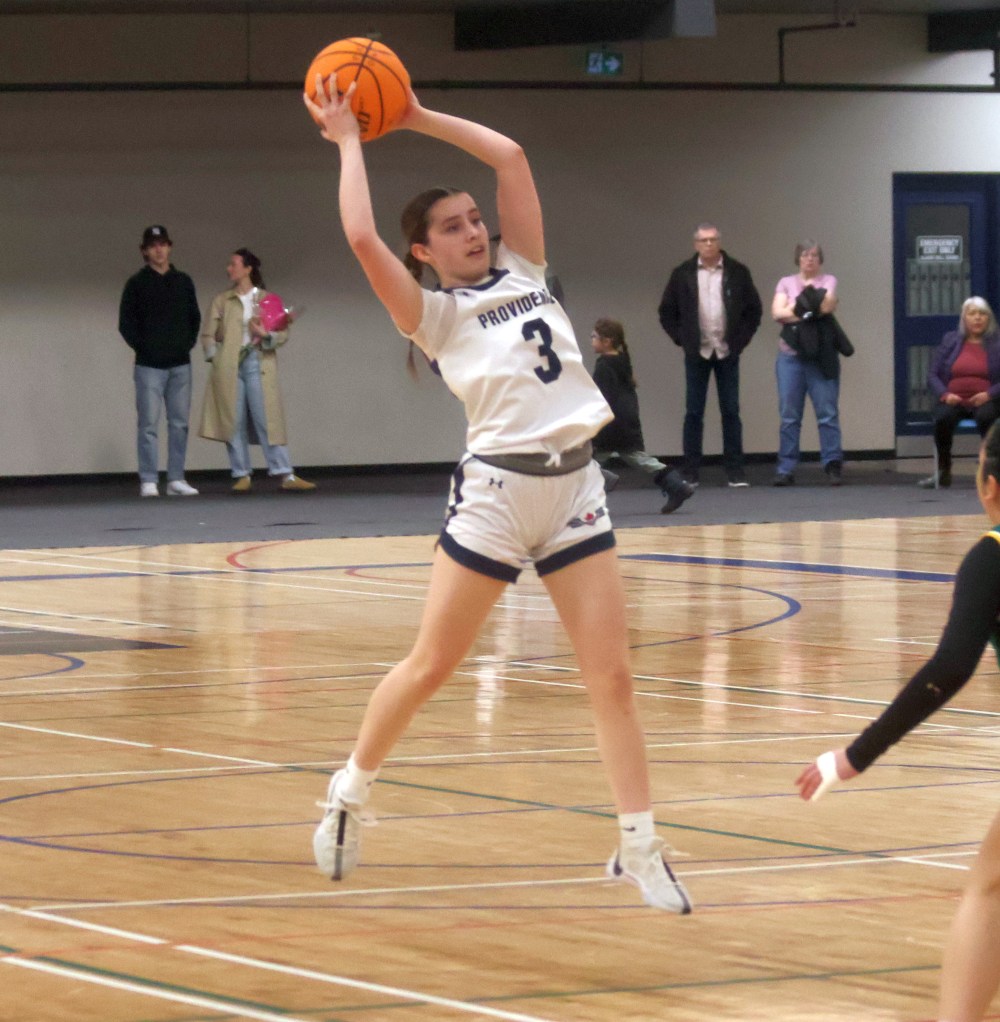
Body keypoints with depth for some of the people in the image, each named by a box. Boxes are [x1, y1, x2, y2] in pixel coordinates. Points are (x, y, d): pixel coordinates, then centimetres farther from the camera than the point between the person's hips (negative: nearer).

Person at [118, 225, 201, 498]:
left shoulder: (183, 282, 10)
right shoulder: (137, 283, -1)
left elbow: (194, 318, 16)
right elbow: (126, 322, -1)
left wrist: (188, 343, 5)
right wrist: (142, 347, -7)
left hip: (180, 364, 4)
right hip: (149, 365, -4)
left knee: (179, 423, 4)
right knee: (148, 424, -5)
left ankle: (176, 479, 9)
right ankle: (148, 481, -4)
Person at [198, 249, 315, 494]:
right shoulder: (221, 300, 13)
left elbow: (283, 334, 5)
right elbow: (208, 335, 11)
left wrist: (266, 335, -14)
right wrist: (214, 357, -3)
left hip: (258, 364, -2)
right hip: (228, 366, 2)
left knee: (267, 420, -7)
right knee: (234, 422, -1)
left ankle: (286, 475, -10)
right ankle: (242, 475, 4)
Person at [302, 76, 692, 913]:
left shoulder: (524, 274, 15)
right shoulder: (434, 314, 2)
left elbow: (510, 156, 13)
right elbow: (363, 238, -13)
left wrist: (417, 116, 16)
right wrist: (349, 140, -2)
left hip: (576, 484, 4)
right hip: (497, 490, -4)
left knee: (611, 670, -3)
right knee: (431, 665, 4)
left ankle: (639, 847, 0)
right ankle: (349, 796, 24)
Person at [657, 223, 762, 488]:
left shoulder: (737, 273, 2)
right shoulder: (682, 275, 1)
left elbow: (754, 309, 8)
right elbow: (667, 312, 7)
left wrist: (741, 339, 0)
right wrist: (681, 339, -1)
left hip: (727, 353, 0)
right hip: (696, 354, 0)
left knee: (731, 412, 2)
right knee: (694, 413, 2)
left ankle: (735, 471, 6)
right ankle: (690, 473, 5)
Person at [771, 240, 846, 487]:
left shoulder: (828, 281, 9)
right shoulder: (786, 283, 13)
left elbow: (829, 304, -9)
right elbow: (777, 312, -2)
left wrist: (795, 310, -4)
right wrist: (810, 311, -6)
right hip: (790, 356, 1)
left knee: (828, 413, -6)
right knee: (789, 416, 0)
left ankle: (833, 466, -4)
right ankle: (786, 470, 2)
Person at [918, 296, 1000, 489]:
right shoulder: (950, 341, 12)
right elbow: (932, 375, 8)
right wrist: (944, 394, -10)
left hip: (984, 401, -1)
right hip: (954, 400, 1)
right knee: (943, 417, -34)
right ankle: (944, 471, -20)